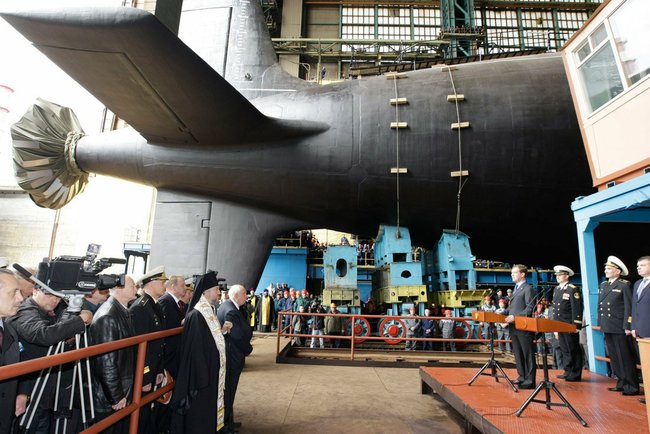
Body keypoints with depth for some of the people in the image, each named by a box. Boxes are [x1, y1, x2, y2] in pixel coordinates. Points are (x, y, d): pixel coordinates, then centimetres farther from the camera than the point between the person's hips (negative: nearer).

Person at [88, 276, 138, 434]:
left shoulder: (123, 311, 4)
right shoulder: (107, 317, -24)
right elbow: (106, 362, -23)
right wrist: (116, 397, -16)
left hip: (123, 392, 8)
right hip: (109, 399, -8)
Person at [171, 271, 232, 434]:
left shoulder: (209, 312, 6)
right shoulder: (196, 316, -22)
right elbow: (195, 350, -24)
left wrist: (222, 330, 1)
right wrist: (203, 379, -23)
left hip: (211, 374, 9)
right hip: (201, 376, -9)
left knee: (208, 414, 20)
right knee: (199, 420, 6)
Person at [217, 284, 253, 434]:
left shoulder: (225, 306, 7)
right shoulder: (231, 311, -26)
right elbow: (238, 336, -26)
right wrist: (248, 349, -10)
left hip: (226, 355, 10)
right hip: (232, 358, -10)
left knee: (227, 390, 21)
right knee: (228, 391, 6)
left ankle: (227, 421, 36)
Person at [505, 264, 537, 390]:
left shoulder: (528, 288, -9)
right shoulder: (515, 289, 18)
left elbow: (530, 309, -16)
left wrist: (515, 317, -23)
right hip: (514, 327, 8)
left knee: (528, 354, 1)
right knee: (518, 354, 14)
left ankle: (530, 380, 7)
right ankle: (522, 376, 24)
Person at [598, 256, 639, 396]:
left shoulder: (624, 285, -7)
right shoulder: (603, 285, 13)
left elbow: (629, 307, -12)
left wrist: (627, 326, -16)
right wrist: (600, 324, 13)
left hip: (619, 328, -7)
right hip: (607, 328, 7)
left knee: (626, 358, 1)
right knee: (614, 358, 13)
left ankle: (631, 387, 11)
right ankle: (621, 383, 23)